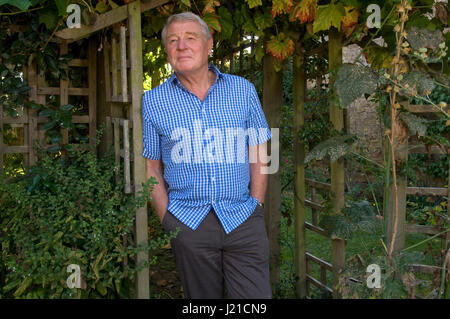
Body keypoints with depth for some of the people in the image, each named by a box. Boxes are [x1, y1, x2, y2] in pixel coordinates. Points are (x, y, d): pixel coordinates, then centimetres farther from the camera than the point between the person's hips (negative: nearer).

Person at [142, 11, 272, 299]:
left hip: (243, 220, 0)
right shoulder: (154, 101, 2)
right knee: (202, 297, 13)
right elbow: (151, 168, 5)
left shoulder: (243, 90, 4)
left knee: (256, 297, 1)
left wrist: (256, 205, 0)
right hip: (187, 222, 0)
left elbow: (259, 155, 7)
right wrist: (167, 221, -2)